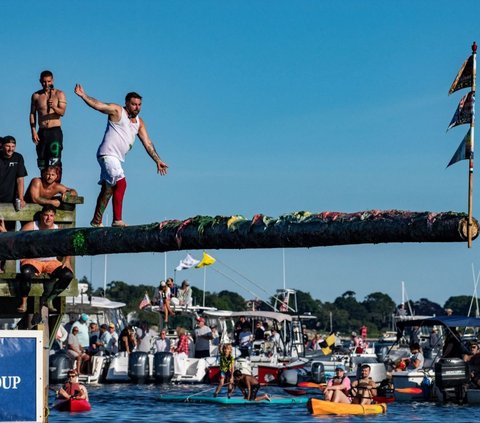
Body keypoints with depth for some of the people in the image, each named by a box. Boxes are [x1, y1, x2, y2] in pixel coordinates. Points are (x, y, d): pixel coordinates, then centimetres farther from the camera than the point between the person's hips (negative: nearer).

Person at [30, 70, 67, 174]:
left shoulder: (59, 94, 3)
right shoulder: (36, 96, 10)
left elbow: (62, 112, -8)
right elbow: (32, 114, 10)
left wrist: (54, 107, -30)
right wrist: (33, 131, -1)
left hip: (55, 131, -3)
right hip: (41, 132, 3)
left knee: (55, 161, -15)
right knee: (42, 163, 2)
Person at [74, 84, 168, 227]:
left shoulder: (139, 122, 16)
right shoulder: (117, 111, -3)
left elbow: (147, 143, 18)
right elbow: (97, 105, -13)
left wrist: (158, 161, 15)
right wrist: (83, 96, -27)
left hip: (116, 158, 8)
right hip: (107, 155, -8)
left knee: (108, 189, 12)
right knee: (121, 182, -22)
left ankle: (96, 221, 21)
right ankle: (117, 220, -24)